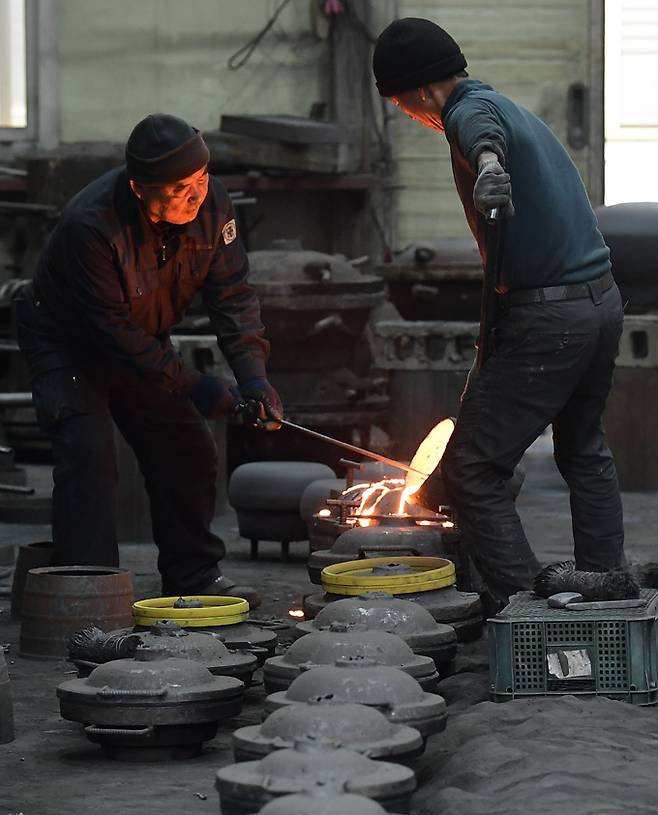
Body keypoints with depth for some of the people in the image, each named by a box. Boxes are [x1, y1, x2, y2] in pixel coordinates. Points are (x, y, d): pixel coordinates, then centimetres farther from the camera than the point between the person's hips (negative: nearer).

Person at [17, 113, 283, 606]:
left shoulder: (211, 205, -18)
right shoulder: (92, 226, -36)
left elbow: (232, 293, -13)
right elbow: (112, 328, -32)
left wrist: (252, 376, -27)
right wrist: (192, 387, -31)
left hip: (142, 344, 6)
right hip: (67, 346, -6)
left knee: (188, 449, 4)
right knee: (88, 451, -22)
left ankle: (194, 577, 16)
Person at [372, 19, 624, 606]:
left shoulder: (472, 111, -10)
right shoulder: (519, 112, 21)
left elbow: (482, 133, -36)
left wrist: (488, 166, -60)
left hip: (547, 318, -10)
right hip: (605, 299, 10)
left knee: (473, 473, -5)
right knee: (584, 452, 29)